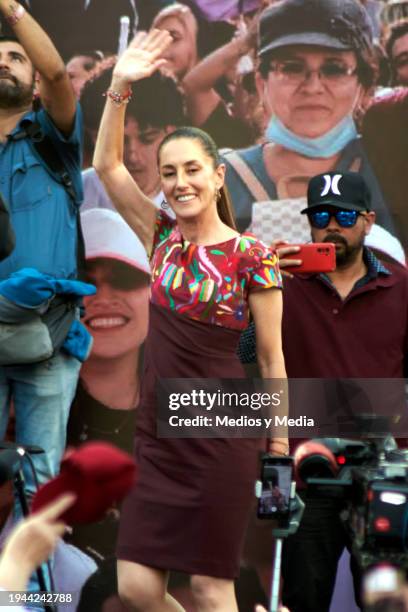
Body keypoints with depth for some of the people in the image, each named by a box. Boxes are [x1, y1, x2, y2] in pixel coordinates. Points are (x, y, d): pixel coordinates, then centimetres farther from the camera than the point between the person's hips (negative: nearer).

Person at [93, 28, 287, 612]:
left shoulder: (252, 256, -8)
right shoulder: (162, 236, 6)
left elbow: (271, 356, -4)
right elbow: (107, 165, 0)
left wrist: (281, 447, -2)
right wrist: (120, 86, -11)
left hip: (223, 436, -5)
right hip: (159, 433, 5)